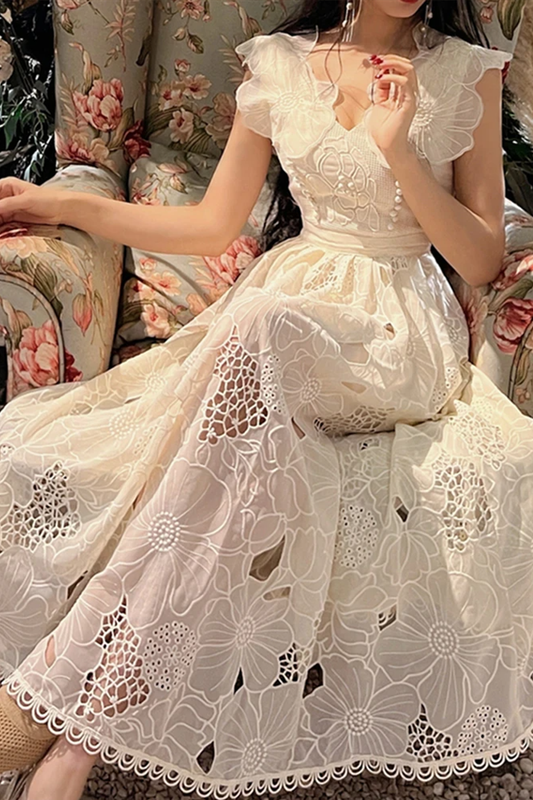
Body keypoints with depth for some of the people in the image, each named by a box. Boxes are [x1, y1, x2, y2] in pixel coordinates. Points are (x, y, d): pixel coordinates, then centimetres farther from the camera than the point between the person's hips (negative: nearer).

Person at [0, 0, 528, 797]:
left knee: (265, 326, -38)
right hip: (269, 322, 3)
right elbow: (213, 226, 15)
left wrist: (398, 149, -9)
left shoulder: (469, 72, 6)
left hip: (398, 339, -3)